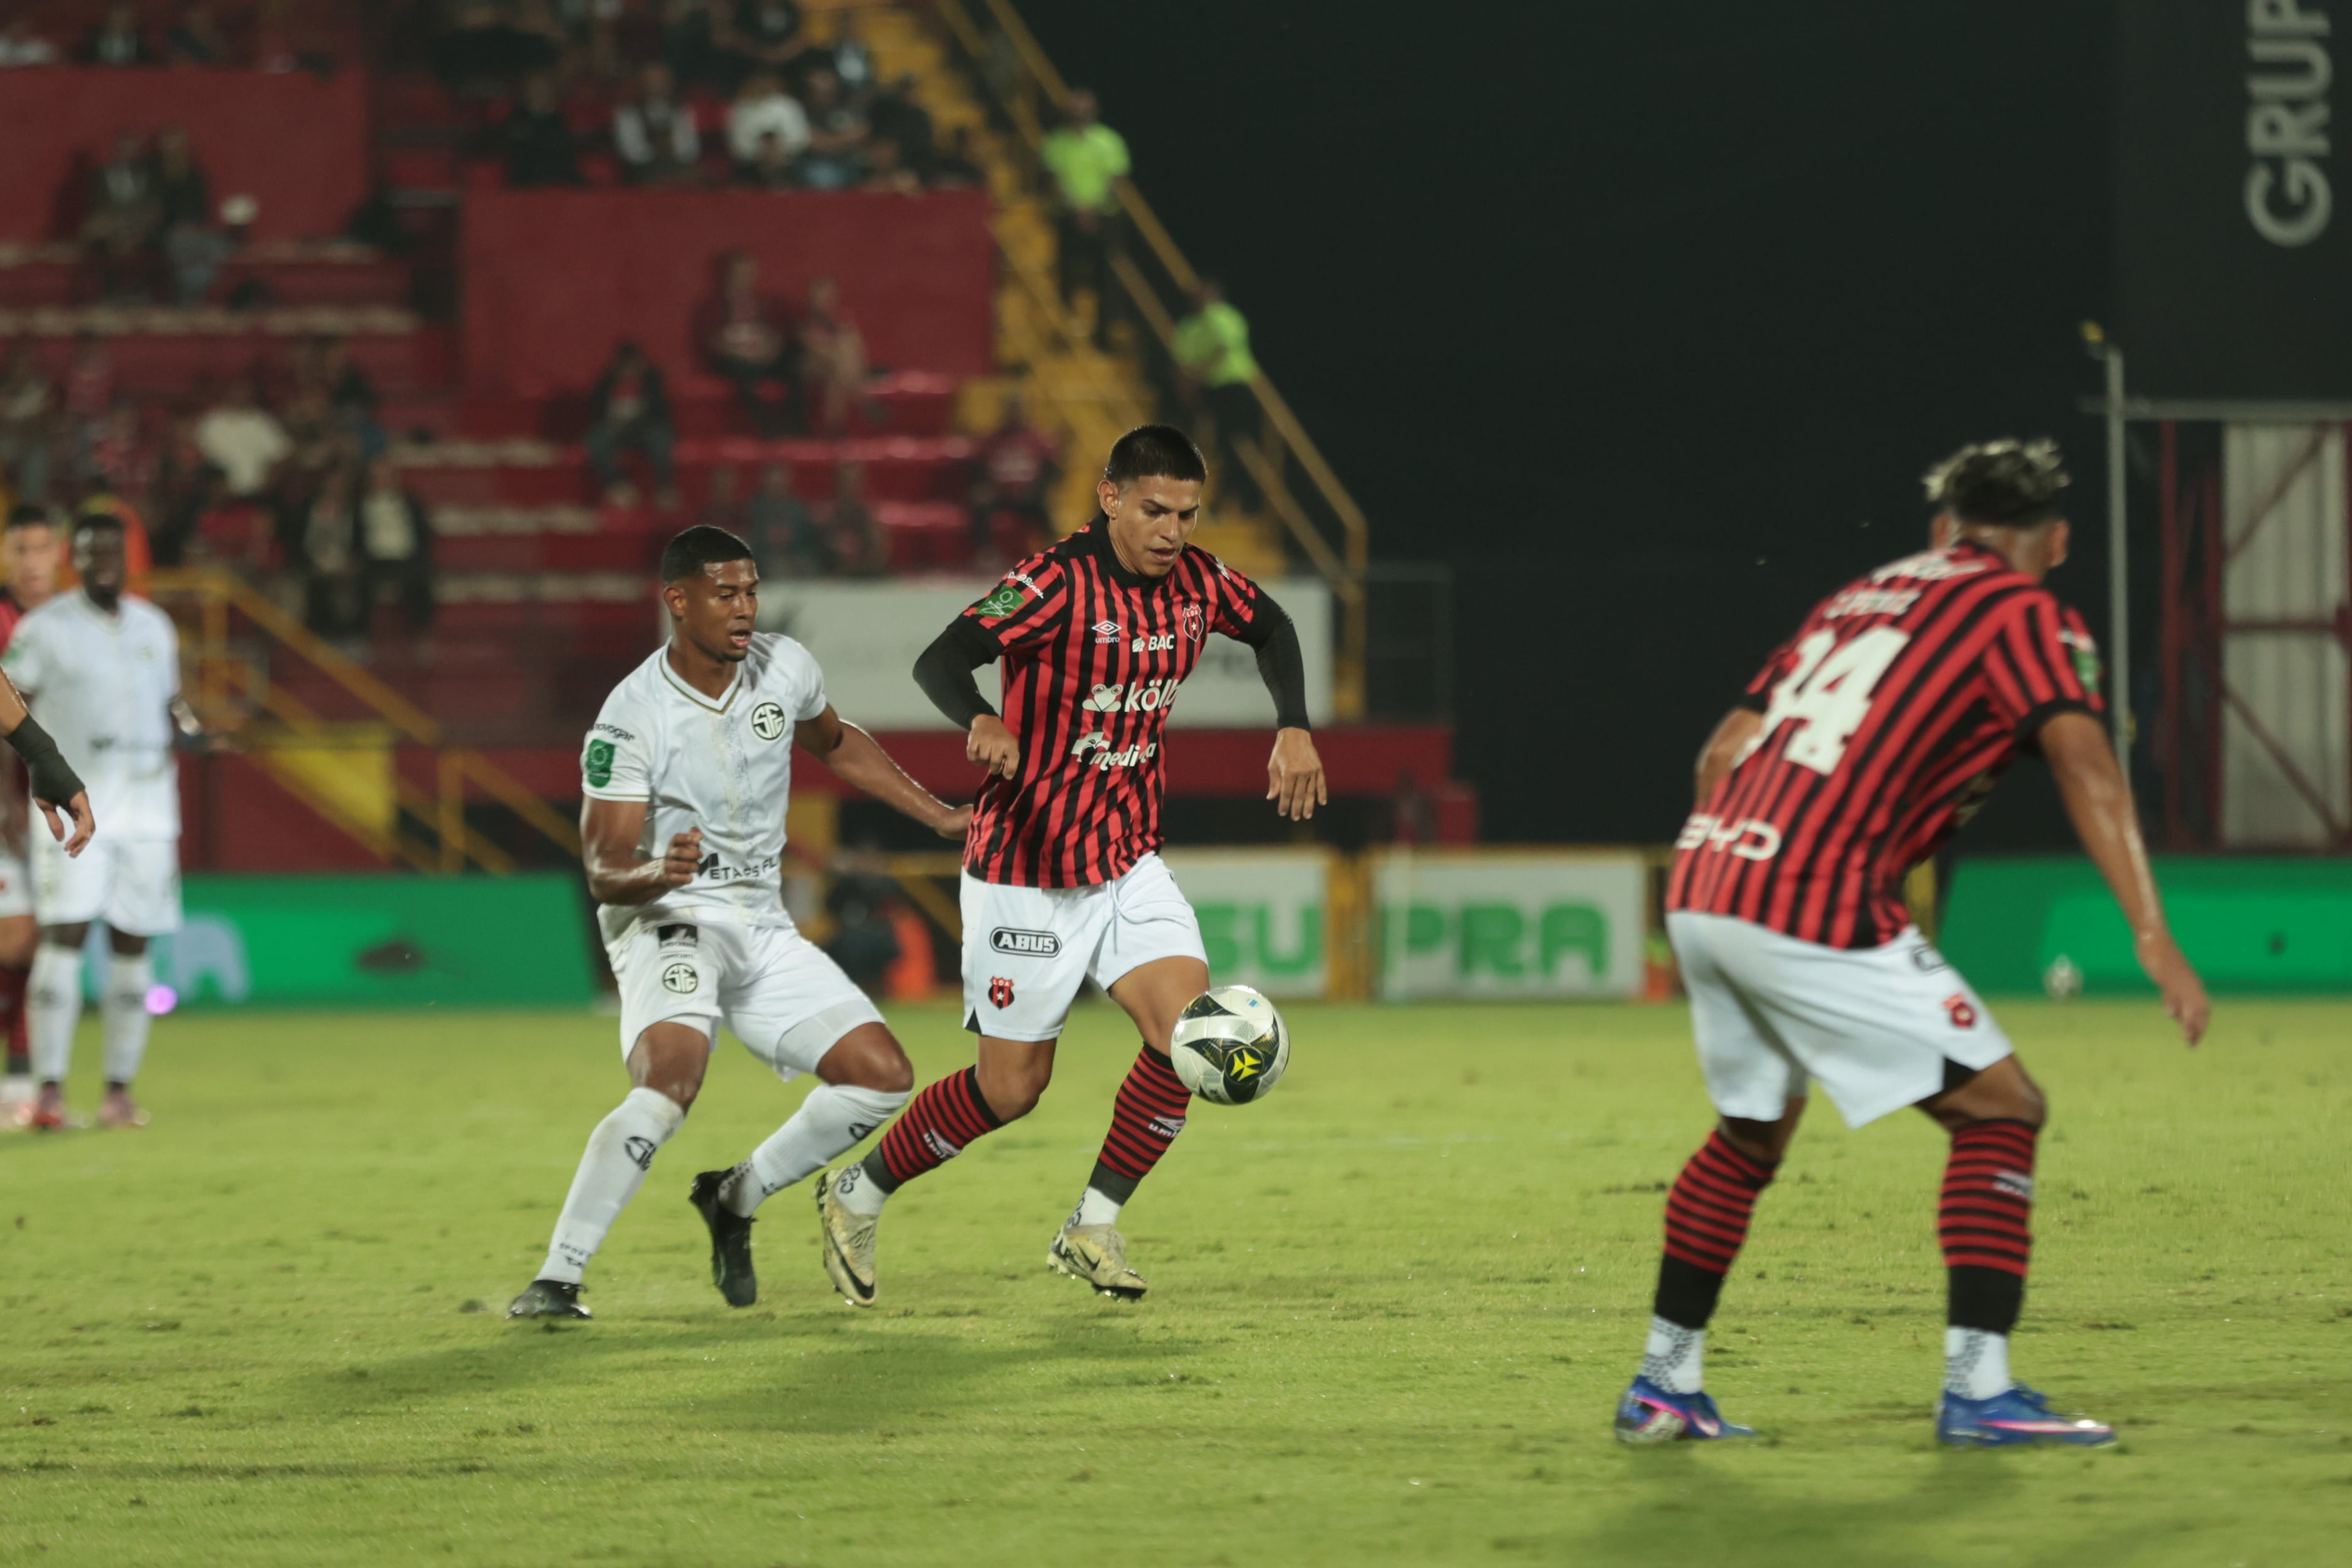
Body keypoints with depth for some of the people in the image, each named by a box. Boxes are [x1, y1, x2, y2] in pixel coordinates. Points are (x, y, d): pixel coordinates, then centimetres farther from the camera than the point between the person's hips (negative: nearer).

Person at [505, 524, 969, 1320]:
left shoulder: (784, 668, 0)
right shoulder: (631, 719, -17)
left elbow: (836, 745, 23)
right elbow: (604, 869, -17)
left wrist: (940, 816, 22)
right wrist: (657, 874, -40)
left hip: (762, 926, 7)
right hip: (666, 920, -7)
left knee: (883, 1076, -4)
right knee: (668, 1082, -33)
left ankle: (735, 1198, 15)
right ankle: (555, 1279, -29)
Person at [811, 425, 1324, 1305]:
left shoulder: (1195, 581, 0)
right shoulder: (1057, 584, -20)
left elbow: (1269, 628, 21)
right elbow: (942, 660, -32)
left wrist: (1293, 729, 7)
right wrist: (981, 722, -53)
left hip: (1129, 861, 6)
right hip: (1028, 871, -6)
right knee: (1013, 1085, 0)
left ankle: (1093, 1228, 1)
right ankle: (859, 1197, 23)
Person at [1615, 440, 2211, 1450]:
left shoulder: (1858, 598, 24)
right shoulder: (2026, 617, 5)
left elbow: (1725, 750, 24)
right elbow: (2084, 765, -10)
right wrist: (2152, 937, -15)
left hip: (1702, 883, 7)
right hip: (1817, 914, -7)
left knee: (1753, 1133, 26)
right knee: (2000, 1109, 1)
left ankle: (1663, 1385, 29)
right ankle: (1976, 1388, -7)